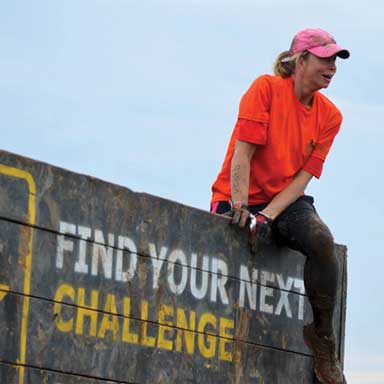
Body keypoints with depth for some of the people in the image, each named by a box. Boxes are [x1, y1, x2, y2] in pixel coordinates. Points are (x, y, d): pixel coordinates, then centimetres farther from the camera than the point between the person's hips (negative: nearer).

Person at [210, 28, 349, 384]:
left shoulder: (329, 115, 3)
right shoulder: (267, 88, -8)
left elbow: (304, 175, -4)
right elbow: (243, 151, -13)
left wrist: (268, 216, -18)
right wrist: (240, 207, -23)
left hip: (287, 201, 2)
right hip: (240, 198, -2)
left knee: (321, 241, -28)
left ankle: (322, 335, -18)